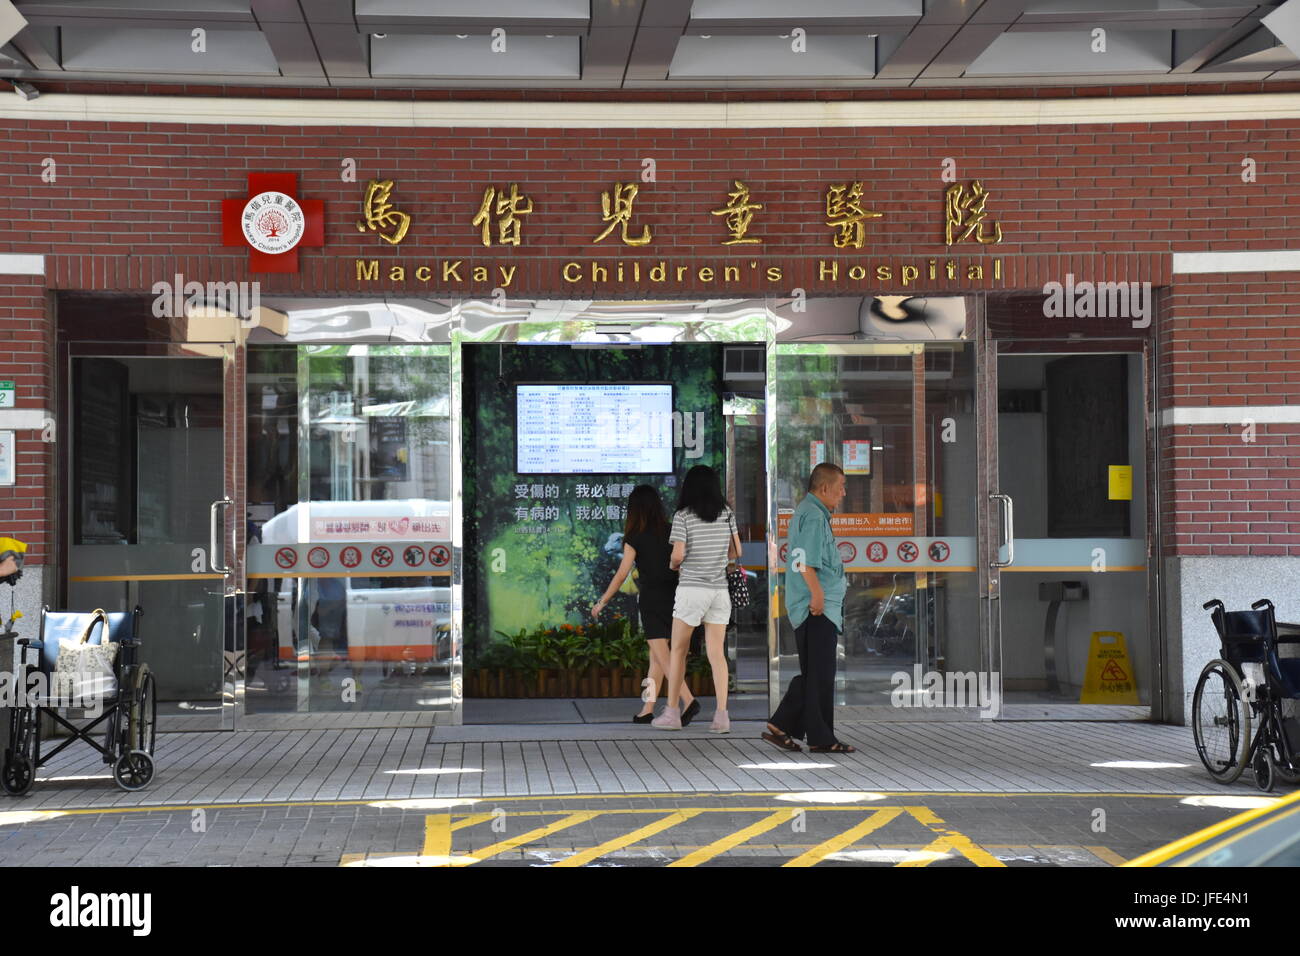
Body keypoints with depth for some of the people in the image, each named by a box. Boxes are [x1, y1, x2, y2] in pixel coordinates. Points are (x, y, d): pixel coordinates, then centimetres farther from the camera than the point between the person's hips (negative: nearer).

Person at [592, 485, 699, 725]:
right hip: (673, 595, 5)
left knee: (662, 657, -8)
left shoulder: (635, 537, -7)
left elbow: (622, 574, -6)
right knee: (656, 655, 13)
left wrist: (602, 602, 2)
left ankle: (689, 701, -24)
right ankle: (648, 709, 16)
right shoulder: (670, 532, 6)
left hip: (651, 597, -5)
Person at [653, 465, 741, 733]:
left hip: (691, 588, -3)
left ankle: (672, 712, 9)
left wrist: (673, 565, 9)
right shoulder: (726, 514, 5)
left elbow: (678, 555, -13)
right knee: (716, 653, 3)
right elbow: (736, 551, 9)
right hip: (720, 588, 3)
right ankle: (721, 714, -7)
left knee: (678, 650, 8)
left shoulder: (683, 516, -8)